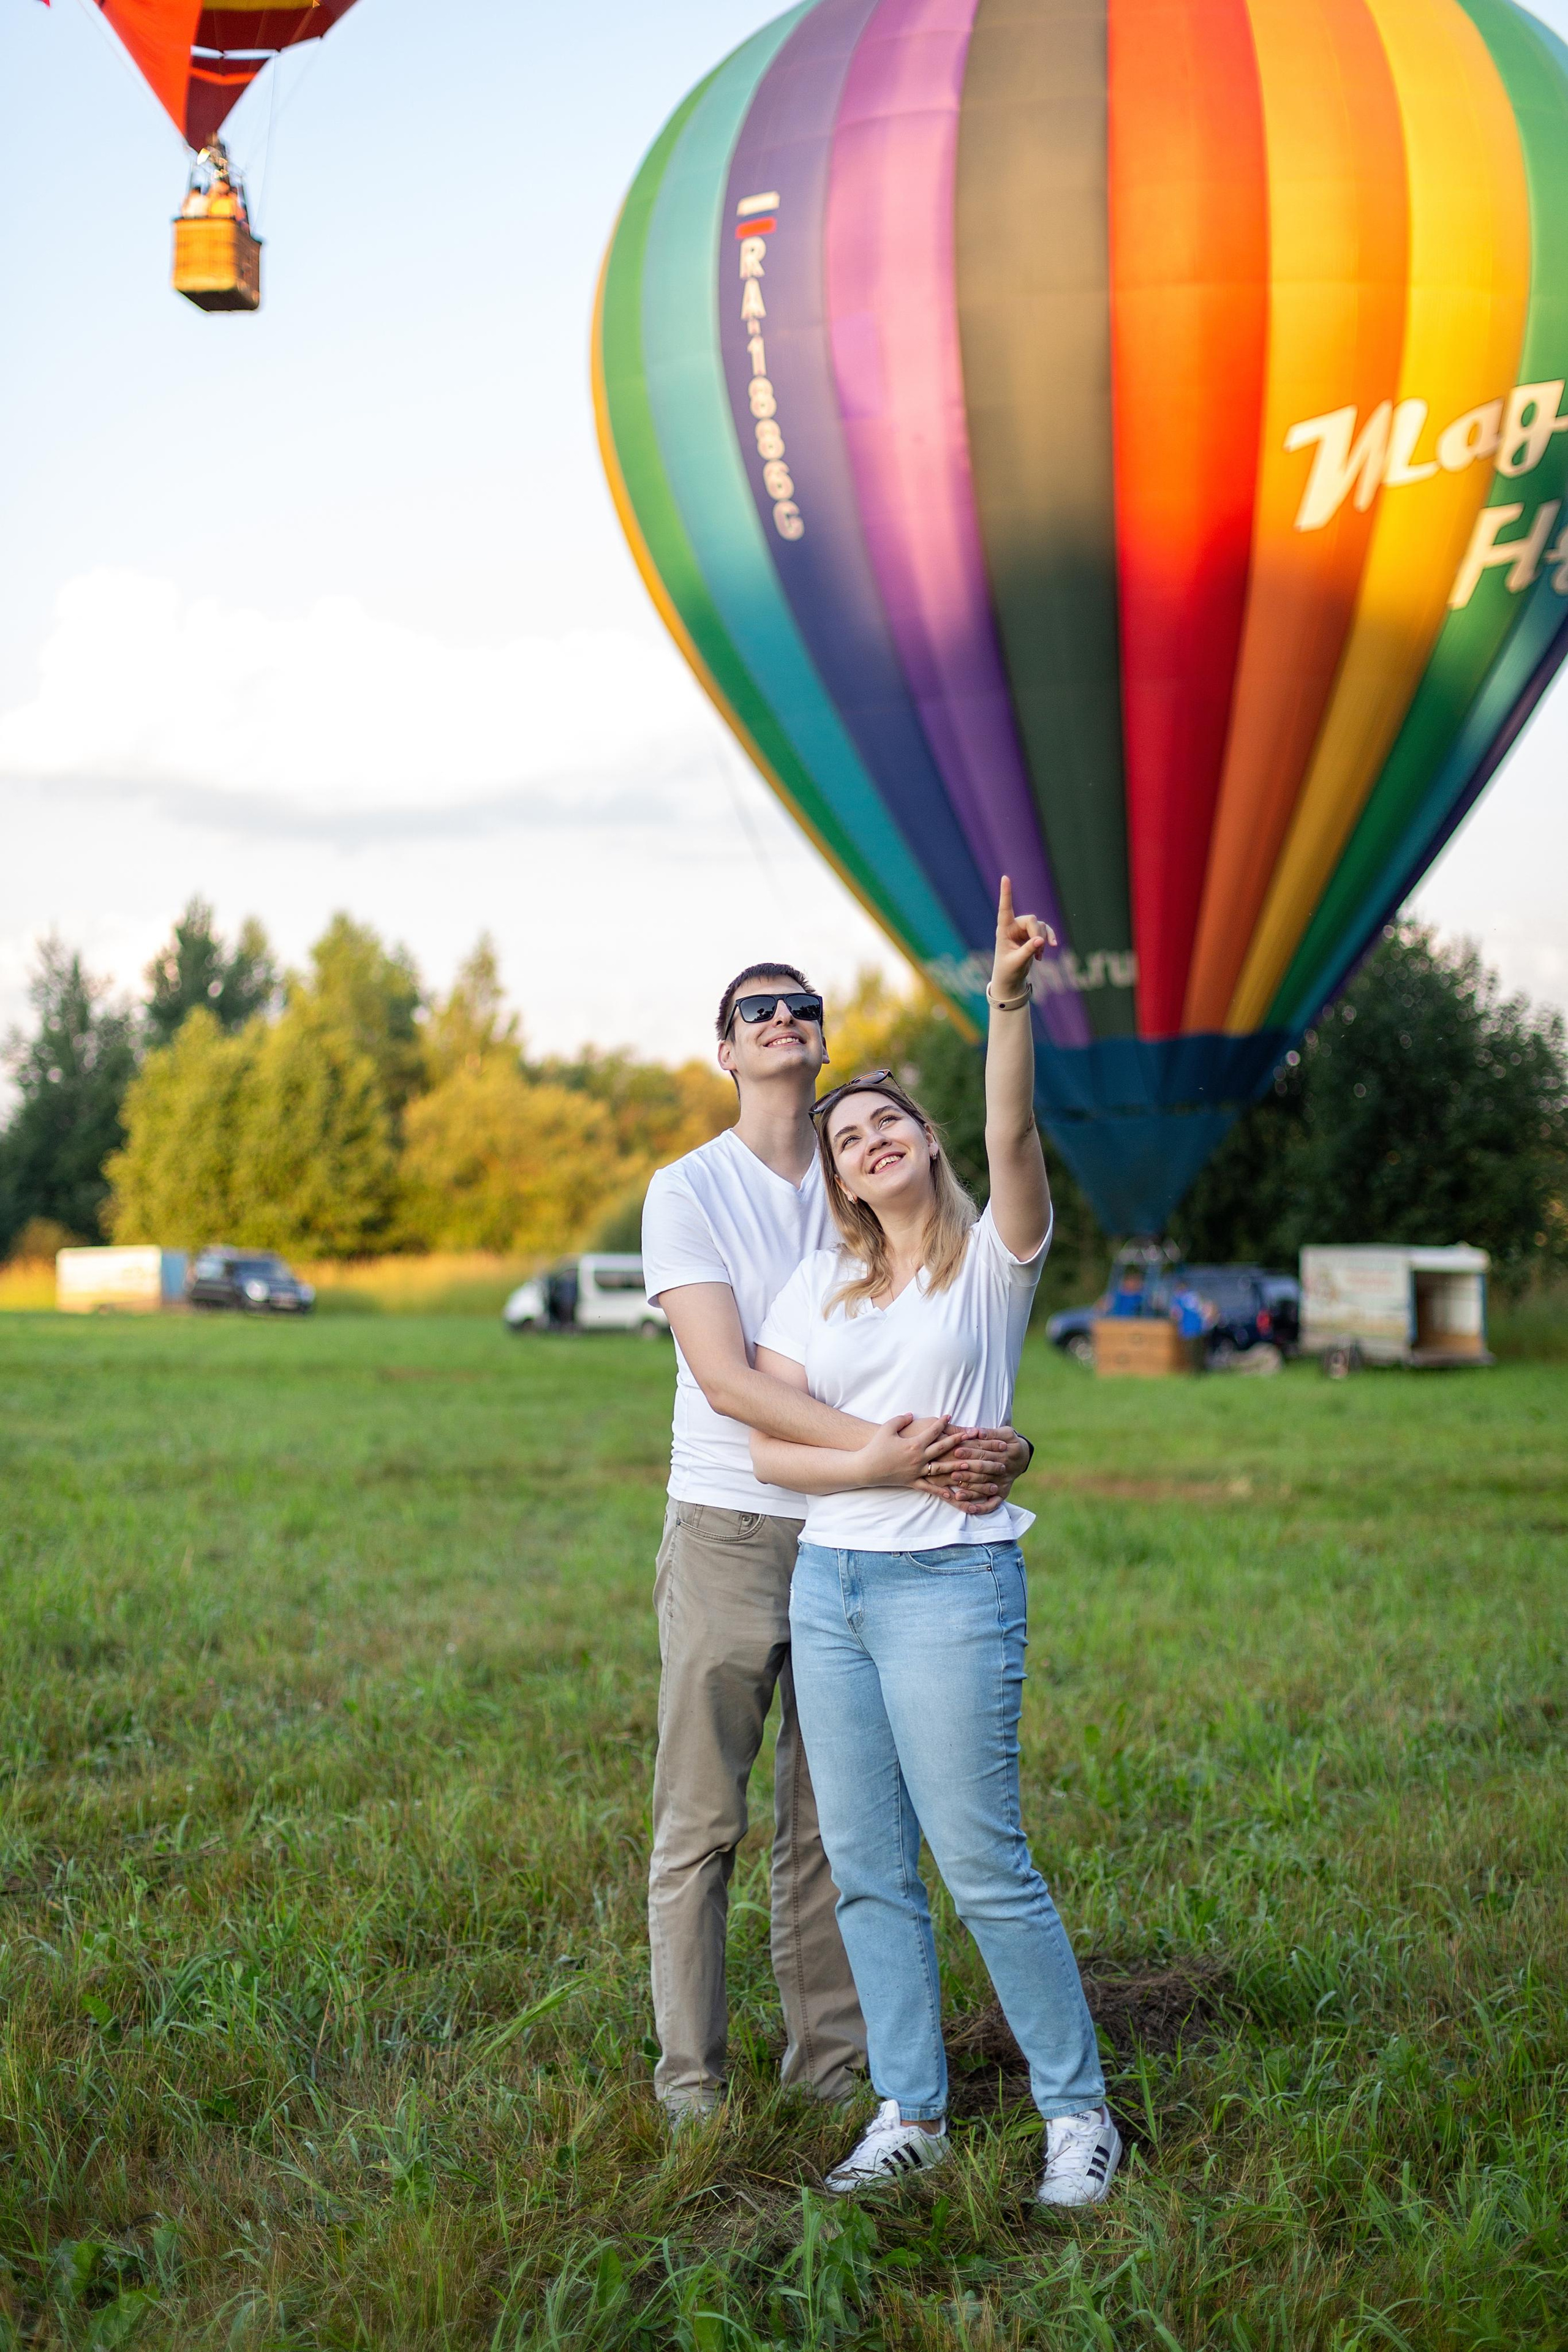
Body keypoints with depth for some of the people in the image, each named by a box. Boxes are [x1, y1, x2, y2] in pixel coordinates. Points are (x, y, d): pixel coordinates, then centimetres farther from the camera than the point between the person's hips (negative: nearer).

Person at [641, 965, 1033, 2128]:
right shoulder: (689, 1191, -2)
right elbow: (728, 1381, -13)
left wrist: (998, 1442, -14)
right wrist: (888, 1450, -25)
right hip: (730, 1530, -3)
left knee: (833, 1824, 9)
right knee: (702, 1823, 0)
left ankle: (833, 2059, 19)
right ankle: (690, 2078, 9)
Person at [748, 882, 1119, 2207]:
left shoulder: (995, 1257, 0)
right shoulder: (818, 1288, 12)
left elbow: (1012, 1138, -20)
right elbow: (769, 1444, 5)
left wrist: (1010, 999, -32)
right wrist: (875, 1464, -13)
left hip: (951, 1585, -5)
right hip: (828, 1581, 5)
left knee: (983, 1866, -4)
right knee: (867, 1866, 7)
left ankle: (1079, 2111, 10)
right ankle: (911, 2112, 18)